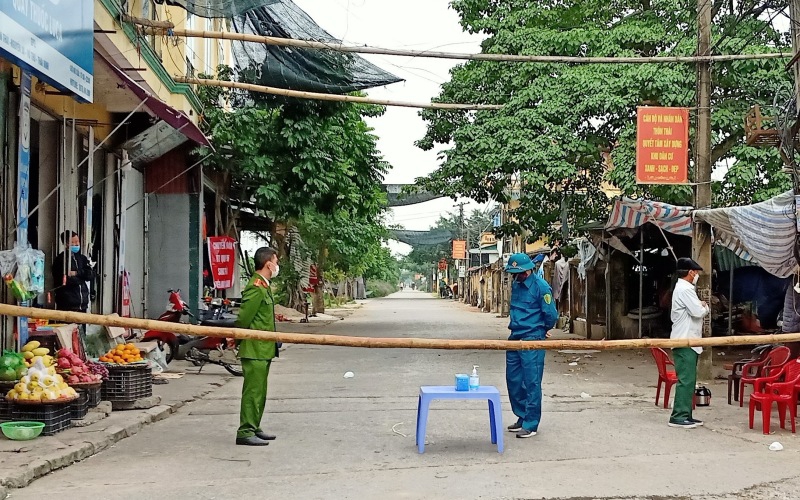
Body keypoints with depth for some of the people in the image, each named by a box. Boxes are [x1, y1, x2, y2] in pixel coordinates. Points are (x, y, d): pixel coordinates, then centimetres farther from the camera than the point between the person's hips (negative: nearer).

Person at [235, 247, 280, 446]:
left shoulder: (263, 286, 16)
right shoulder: (256, 287, -18)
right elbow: (243, 318, -20)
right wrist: (247, 339, -9)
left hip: (263, 349, 10)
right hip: (255, 349, -10)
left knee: (259, 391, 16)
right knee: (253, 391, -7)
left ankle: (254, 428, 24)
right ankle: (245, 432, -4)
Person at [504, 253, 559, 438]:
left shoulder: (541, 287, -13)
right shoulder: (516, 284, 11)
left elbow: (551, 314, -10)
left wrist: (542, 330, 5)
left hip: (532, 339, -8)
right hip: (515, 338, 8)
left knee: (531, 382, -4)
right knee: (513, 380, 12)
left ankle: (531, 424, 3)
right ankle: (522, 417, 26)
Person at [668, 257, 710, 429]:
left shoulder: (682, 288, 19)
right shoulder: (685, 289, -14)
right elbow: (698, 312, -21)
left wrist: (700, 306, 11)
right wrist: (705, 307, 1)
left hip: (686, 341, 11)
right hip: (685, 342, -11)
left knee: (689, 380, 12)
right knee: (686, 380, -10)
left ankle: (685, 415, 16)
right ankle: (678, 417, -9)